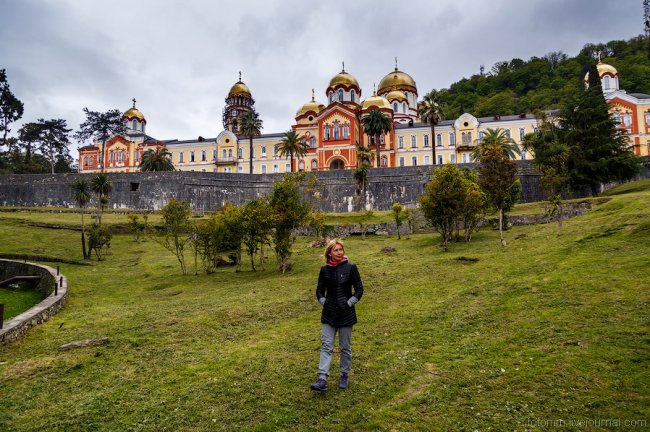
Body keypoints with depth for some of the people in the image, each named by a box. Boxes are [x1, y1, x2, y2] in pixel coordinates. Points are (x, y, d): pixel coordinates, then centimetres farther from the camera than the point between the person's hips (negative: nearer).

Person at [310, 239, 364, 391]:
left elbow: (359, 289, -3)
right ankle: (322, 380, -5)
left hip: (346, 314, -2)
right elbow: (319, 291, 10)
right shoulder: (324, 269, 1)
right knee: (326, 346, -3)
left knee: (345, 347, 10)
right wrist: (324, 303, -4)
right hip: (328, 314, 2)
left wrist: (349, 303, -9)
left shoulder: (350, 267, -6)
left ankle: (344, 376, 27)